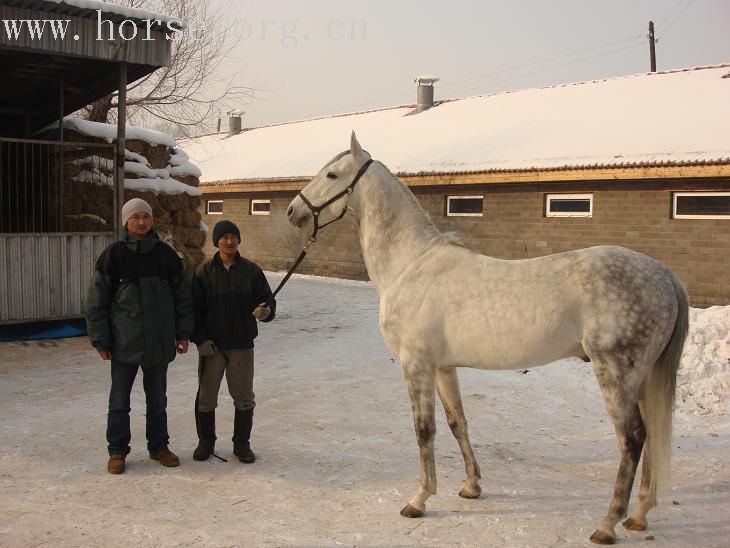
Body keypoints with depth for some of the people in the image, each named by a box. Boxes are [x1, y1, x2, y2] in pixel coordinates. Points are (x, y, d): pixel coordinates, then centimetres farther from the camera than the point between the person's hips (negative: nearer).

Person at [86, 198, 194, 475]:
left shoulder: (166, 255, 2)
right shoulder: (113, 255, -5)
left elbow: (183, 296, 7)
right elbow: (97, 301, -3)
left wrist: (183, 333, 4)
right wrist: (101, 340, -6)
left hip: (159, 342, 2)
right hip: (124, 343, -2)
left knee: (157, 399, 14)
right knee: (119, 401, 7)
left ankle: (158, 446, 27)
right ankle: (117, 451, 20)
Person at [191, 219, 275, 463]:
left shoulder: (251, 270, 1)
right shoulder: (204, 272, 0)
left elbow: (268, 299, 3)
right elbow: (194, 308, 1)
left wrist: (266, 311, -21)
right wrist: (200, 339, -8)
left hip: (242, 344, 0)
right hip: (211, 345, 0)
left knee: (244, 397, 7)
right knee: (206, 396, 8)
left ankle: (242, 443, 21)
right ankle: (205, 442, 23)